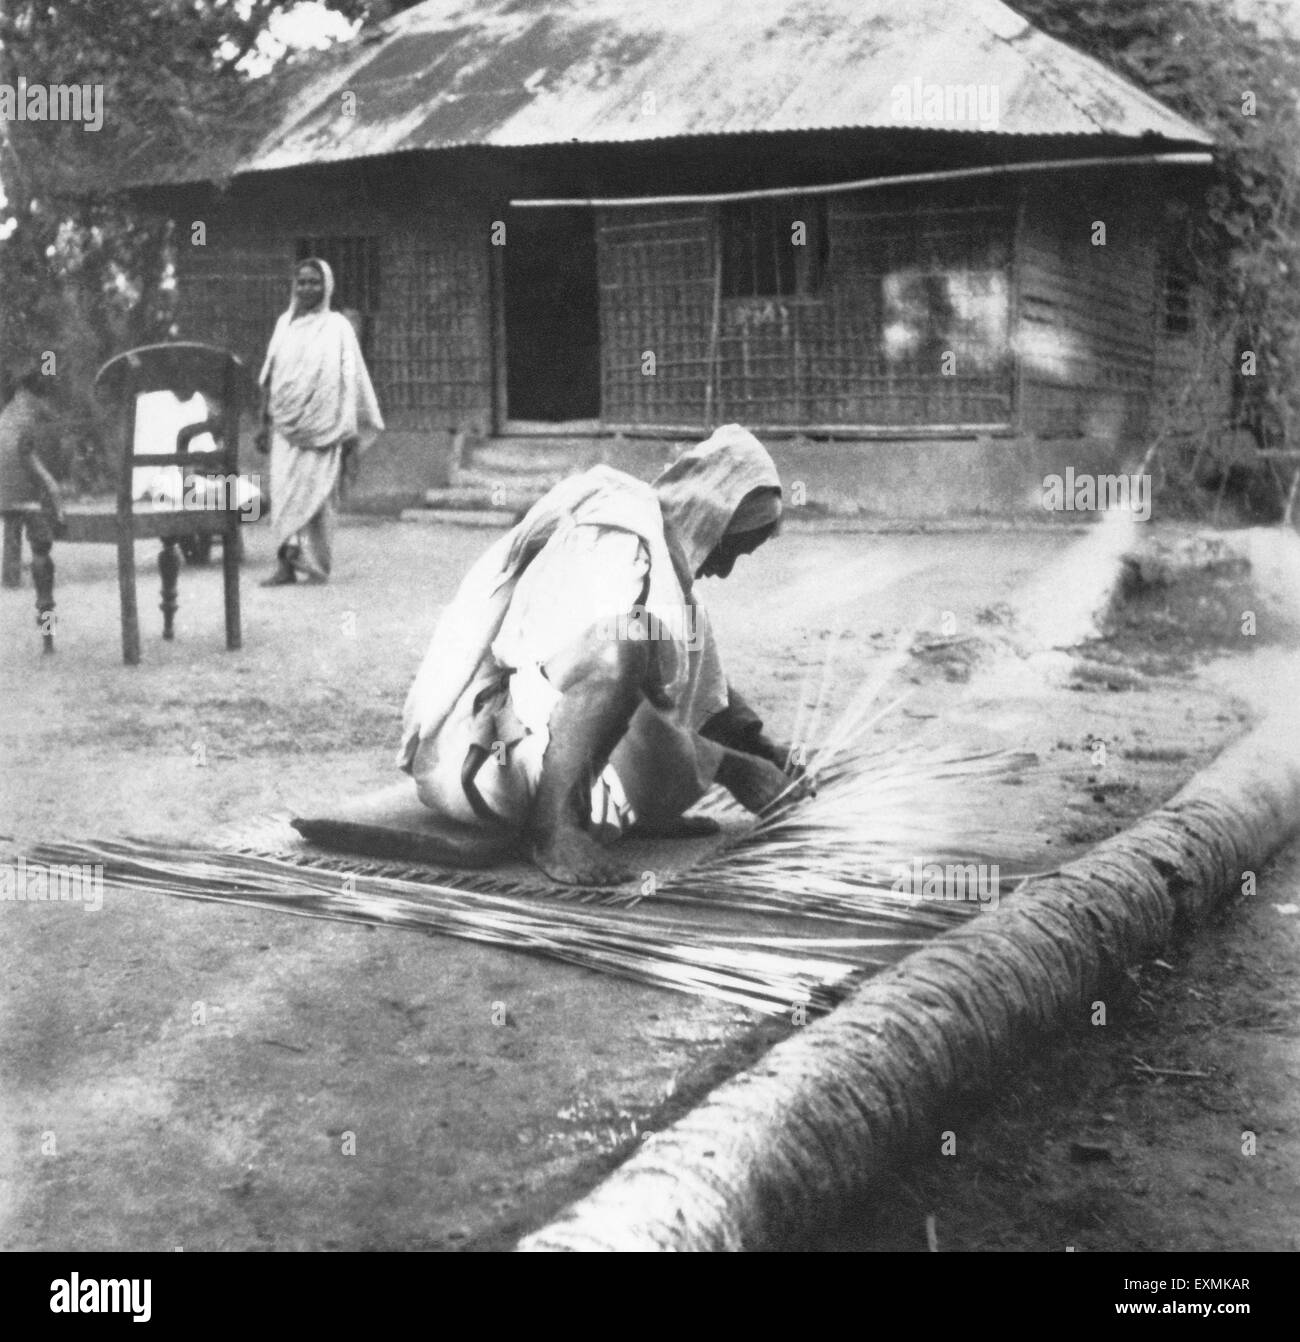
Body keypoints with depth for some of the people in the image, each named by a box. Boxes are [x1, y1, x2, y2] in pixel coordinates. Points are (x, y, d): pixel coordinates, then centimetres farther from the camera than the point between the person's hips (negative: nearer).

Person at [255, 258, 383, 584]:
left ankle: (316, 563, 7)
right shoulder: (285, 323, 11)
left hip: (322, 427, -3)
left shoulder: (336, 327, 0)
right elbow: (269, 378, 16)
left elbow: (350, 381, -2)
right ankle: (286, 564, -8)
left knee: (315, 493, -3)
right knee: (283, 489, -6)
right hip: (286, 425, 3)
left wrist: (350, 435, -7)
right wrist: (265, 422, 13)